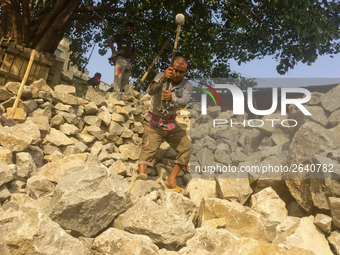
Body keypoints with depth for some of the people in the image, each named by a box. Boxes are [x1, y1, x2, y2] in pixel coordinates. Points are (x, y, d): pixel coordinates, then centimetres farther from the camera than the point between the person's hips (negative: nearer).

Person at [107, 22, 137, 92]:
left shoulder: (131, 41, 28)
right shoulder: (120, 36, 13)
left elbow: (134, 53, 37)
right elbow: (109, 40, 0)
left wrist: (131, 60, 17)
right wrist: (115, 51, -10)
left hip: (128, 62, 6)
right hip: (120, 59, -6)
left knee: (125, 81, -2)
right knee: (118, 78, -19)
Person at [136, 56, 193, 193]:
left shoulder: (187, 85, -2)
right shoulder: (161, 76, -5)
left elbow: (184, 102, -23)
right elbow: (150, 91, -25)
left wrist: (172, 98, -45)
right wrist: (163, 80, -43)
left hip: (171, 123, 3)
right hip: (154, 122, -3)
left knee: (186, 147, -9)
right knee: (148, 148, -21)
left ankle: (171, 179, -2)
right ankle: (141, 174, -40)